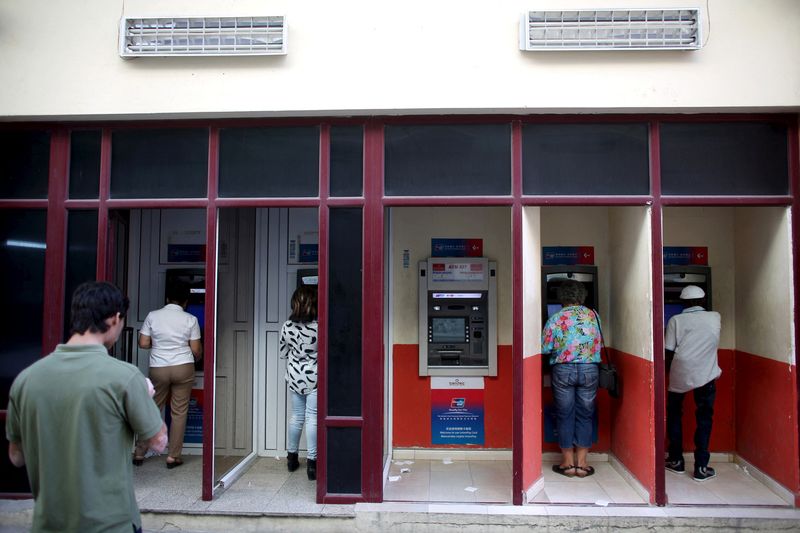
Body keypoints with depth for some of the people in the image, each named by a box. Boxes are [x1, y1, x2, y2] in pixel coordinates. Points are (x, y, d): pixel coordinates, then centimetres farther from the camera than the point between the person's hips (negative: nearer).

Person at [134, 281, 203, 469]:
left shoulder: (153, 315, -1)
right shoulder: (190, 319, -4)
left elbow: (143, 343, -1)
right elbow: (196, 349, -2)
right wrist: (197, 357, 20)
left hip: (158, 368, 2)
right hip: (183, 367, -2)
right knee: (179, 412, 6)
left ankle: (139, 453, 20)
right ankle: (173, 456, 9)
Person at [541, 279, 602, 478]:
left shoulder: (556, 319, -6)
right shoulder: (593, 316, 3)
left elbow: (545, 348, -5)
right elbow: (599, 344, 9)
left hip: (563, 370, -2)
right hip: (589, 369, 2)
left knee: (565, 415, 9)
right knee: (584, 415, 10)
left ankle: (568, 463, 14)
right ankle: (582, 463, 13)